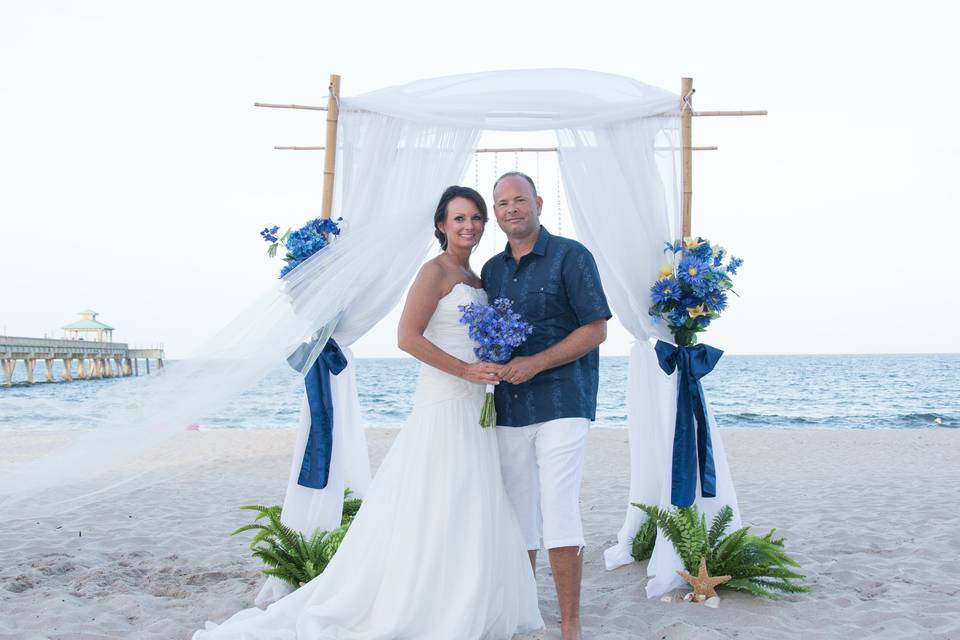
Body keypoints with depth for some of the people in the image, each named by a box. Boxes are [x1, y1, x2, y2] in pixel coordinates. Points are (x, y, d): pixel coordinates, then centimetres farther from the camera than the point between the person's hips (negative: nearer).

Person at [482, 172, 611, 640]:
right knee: (518, 512, 9)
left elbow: (596, 329, -7)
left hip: (561, 403, -5)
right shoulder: (491, 270, 15)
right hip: (508, 408, 5)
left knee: (558, 507, -9)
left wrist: (534, 363, -15)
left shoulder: (570, 256, -2)